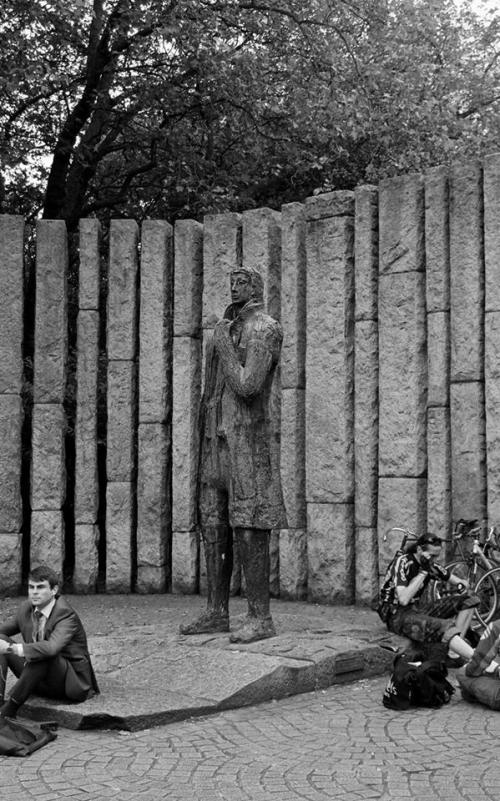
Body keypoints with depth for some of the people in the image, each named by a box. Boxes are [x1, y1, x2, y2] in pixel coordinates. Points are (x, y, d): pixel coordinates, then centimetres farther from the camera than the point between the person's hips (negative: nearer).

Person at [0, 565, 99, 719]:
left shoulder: (66, 614, -21)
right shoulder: (26, 608, 1)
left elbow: (52, 648, -39)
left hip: (72, 683, -7)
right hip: (40, 682, 7)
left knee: (44, 655, -37)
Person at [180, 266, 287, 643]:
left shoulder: (266, 329, -7)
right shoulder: (225, 329, 19)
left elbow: (248, 387, -19)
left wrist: (223, 346, -9)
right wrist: (204, 445, 20)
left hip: (249, 439, -8)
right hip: (217, 440, 8)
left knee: (249, 529, -9)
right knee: (214, 526, 8)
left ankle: (260, 617, -4)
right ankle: (216, 613, 15)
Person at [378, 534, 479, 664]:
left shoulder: (430, 564, 3)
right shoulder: (402, 563, -18)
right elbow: (403, 600, -29)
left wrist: (461, 584, -10)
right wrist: (423, 572, -27)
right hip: (397, 614, -8)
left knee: (469, 600, -3)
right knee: (444, 628, -34)